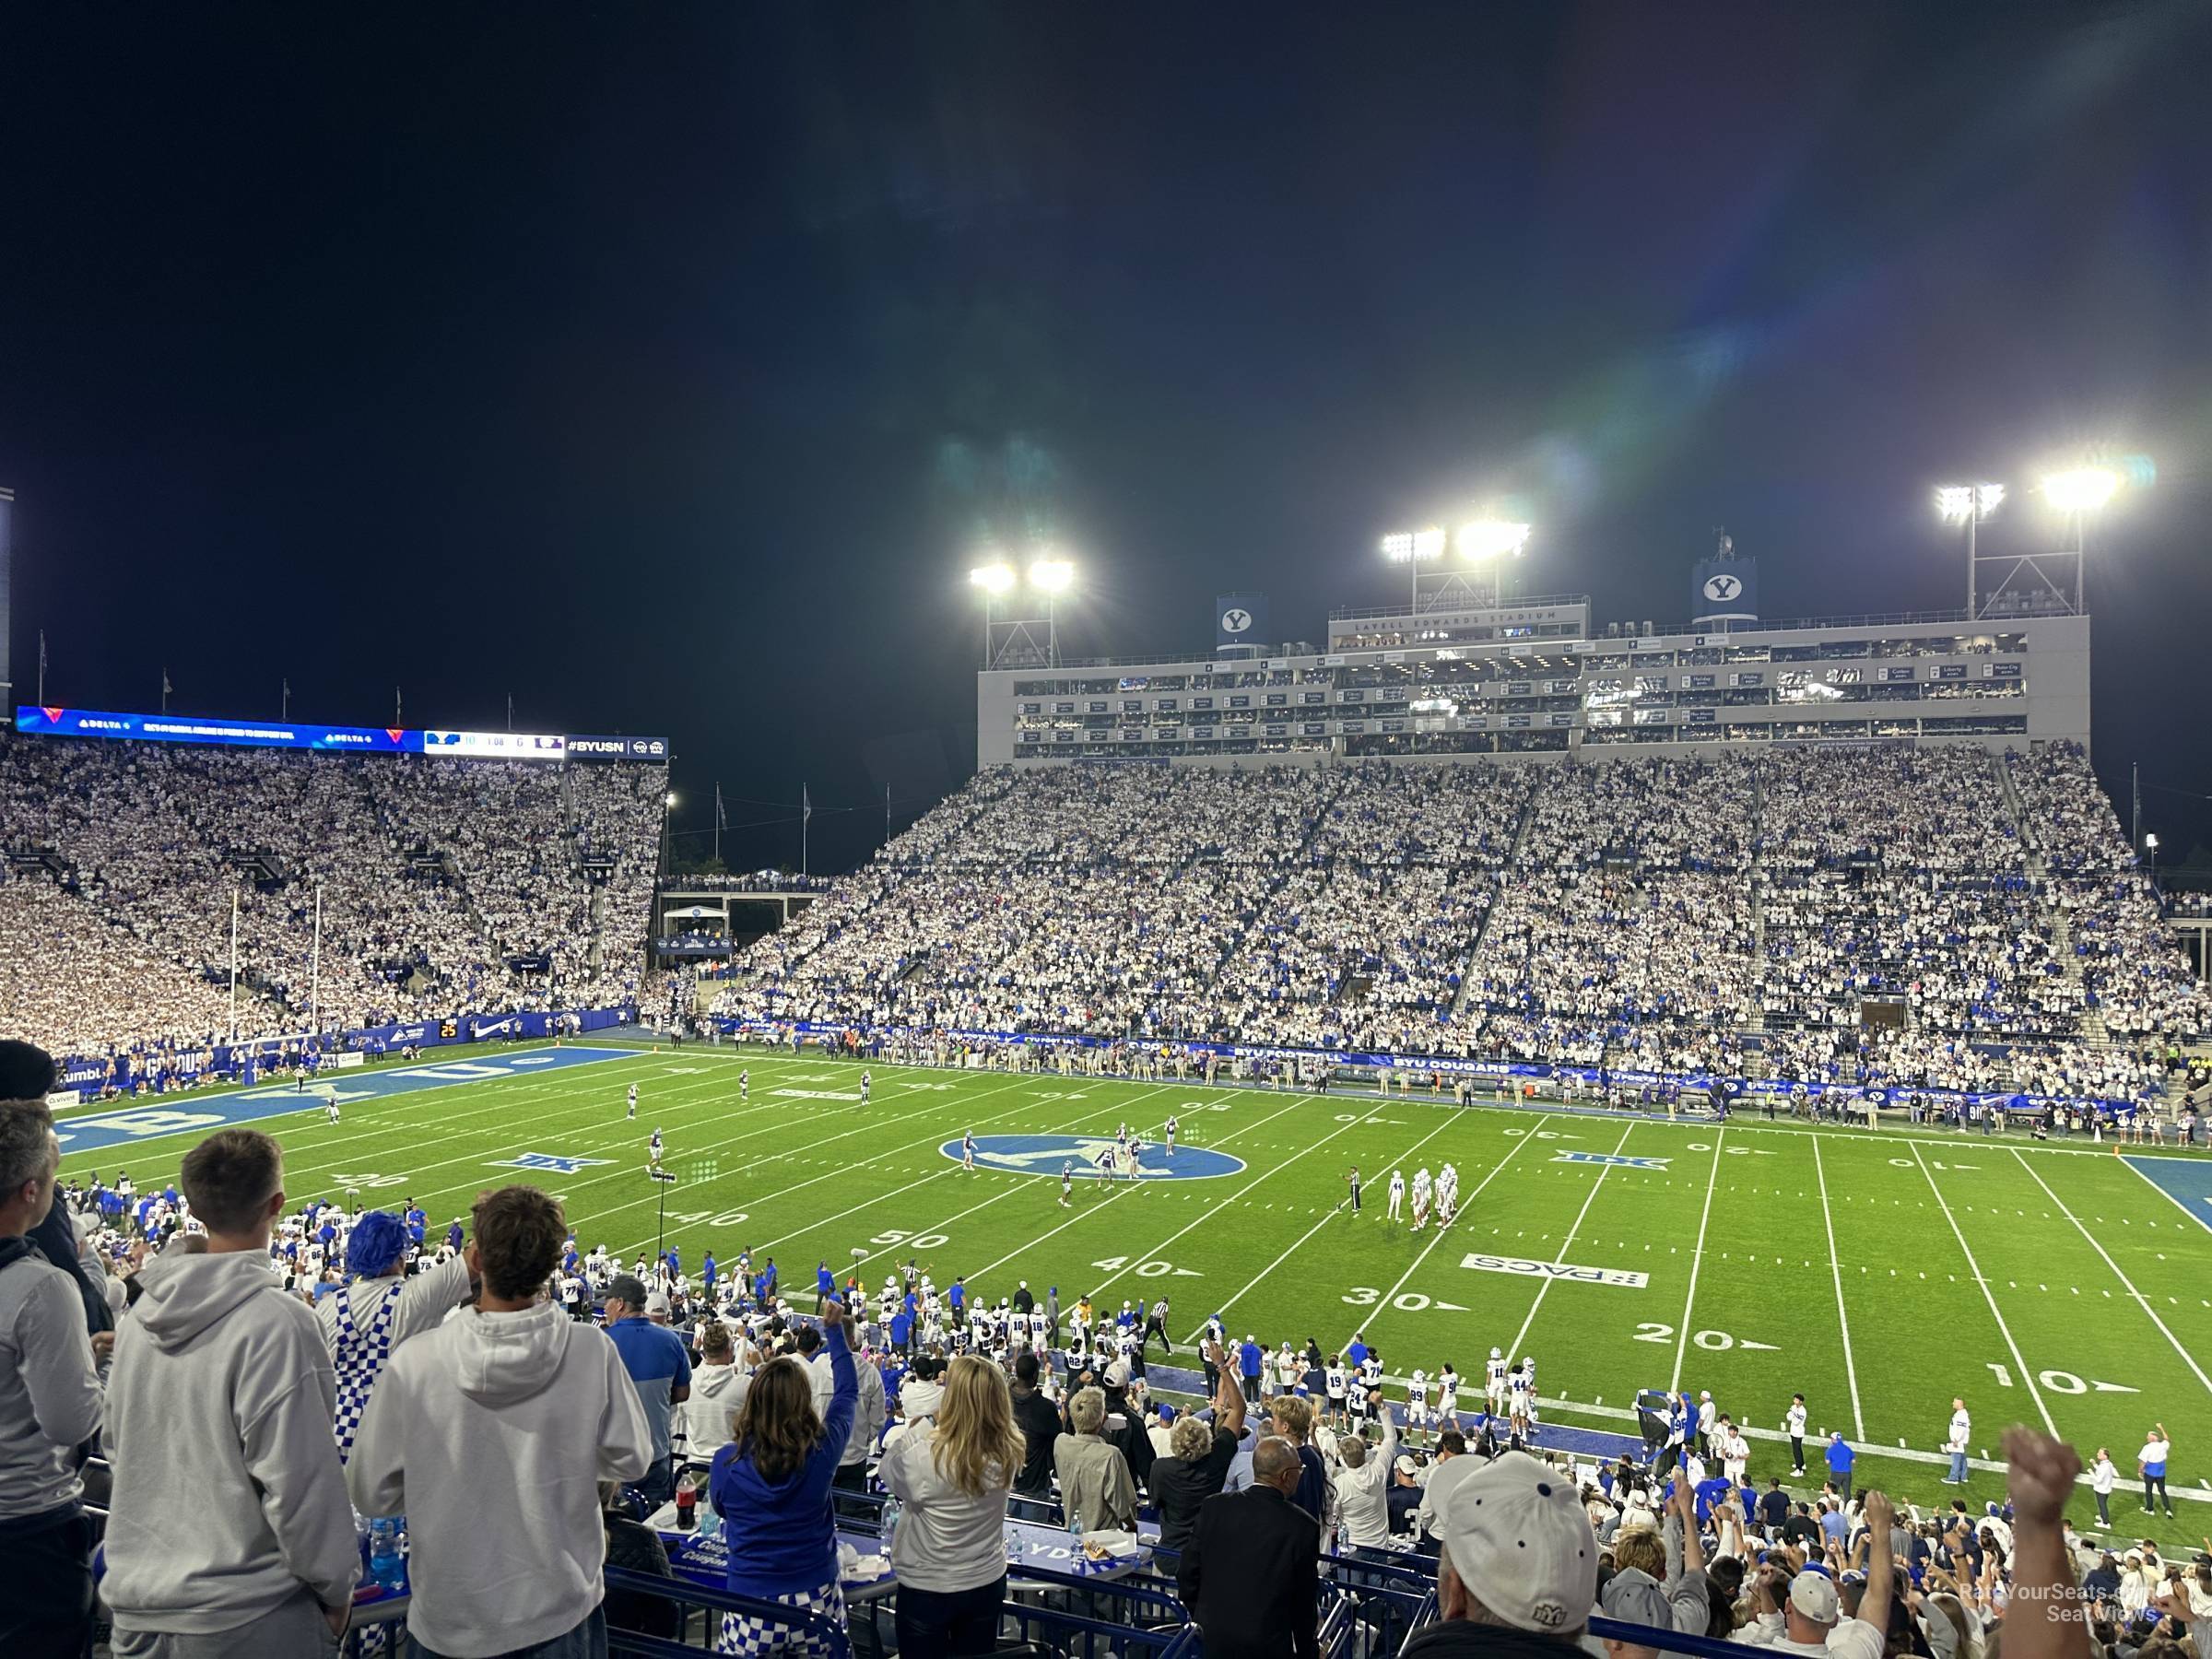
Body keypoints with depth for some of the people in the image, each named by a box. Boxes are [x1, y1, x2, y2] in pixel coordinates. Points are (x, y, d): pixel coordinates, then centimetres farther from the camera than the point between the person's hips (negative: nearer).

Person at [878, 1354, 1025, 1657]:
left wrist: (925, 1425, -8)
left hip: (927, 1587, -4)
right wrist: (935, 1425, -4)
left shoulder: (926, 1456, -31)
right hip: (987, 1583, 4)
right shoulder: (1008, 1453, -17)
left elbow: (888, 1470, -11)